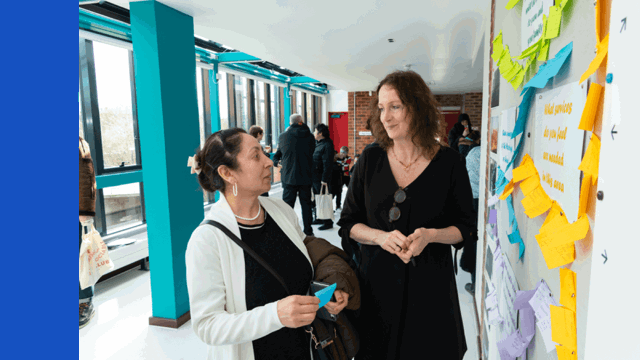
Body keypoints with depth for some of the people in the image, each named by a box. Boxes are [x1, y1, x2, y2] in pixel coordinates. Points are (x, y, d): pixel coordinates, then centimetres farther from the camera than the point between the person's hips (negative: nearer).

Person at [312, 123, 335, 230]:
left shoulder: (327, 145, -15)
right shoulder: (317, 143, 13)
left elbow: (328, 164, -20)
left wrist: (324, 179, -23)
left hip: (322, 179, -9)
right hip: (314, 177, 9)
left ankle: (328, 222, 6)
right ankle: (320, 218, 30)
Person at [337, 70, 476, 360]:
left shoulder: (449, 162, -5)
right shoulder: (370, 159, -1)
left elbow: (465, 227, 1)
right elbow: (348, 222, 1)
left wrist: (431, 235, -18)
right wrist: (381, 236, -18)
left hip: (429, 284, -1)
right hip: (375, 281, 2)